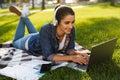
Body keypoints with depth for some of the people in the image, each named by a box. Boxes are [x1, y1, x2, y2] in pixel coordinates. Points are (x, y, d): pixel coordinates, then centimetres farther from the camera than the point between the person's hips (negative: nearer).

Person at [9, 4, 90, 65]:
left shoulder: (71, 30, -34)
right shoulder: (46, 30, -48)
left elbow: (69, 49, -24)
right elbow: (48, 56, -47)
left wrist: (79, 54, -45)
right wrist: (71, 57, -57)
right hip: (31, 43, -3)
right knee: (16, 42, 32)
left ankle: (25, 17, 48)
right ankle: (22, 16, 35)